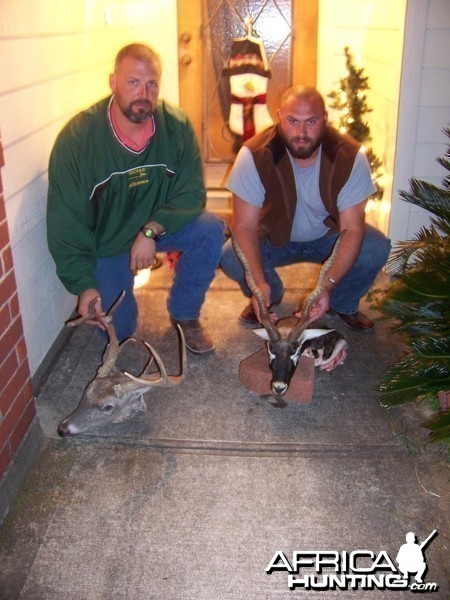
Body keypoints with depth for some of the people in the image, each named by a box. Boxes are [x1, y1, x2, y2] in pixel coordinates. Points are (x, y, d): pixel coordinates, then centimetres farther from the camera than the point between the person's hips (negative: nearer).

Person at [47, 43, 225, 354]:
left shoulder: (177, 125, -17)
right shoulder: (76, 138, -23)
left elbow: (191, 193, -15)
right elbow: (65, 221, -20)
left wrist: (152, 230, -31)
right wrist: (83, 284, -26)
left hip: (159, 225, 2)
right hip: (104, 240, -1)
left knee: (210, 231, -26)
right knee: (118, 330, -3)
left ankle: (184, 314, -1)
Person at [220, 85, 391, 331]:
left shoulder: (350, 156, -24)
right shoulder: (254, 154, -26)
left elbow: (352, 228, -26)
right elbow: (244, 225, -26)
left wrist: (328, 286, -41)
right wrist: (259, 283, -42)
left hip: (329, 236, 1)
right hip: (275, 237, 0)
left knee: (376, 249, -27)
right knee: (230, 257, -28)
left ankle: (343, 304, 5)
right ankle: (271, 297, 7)